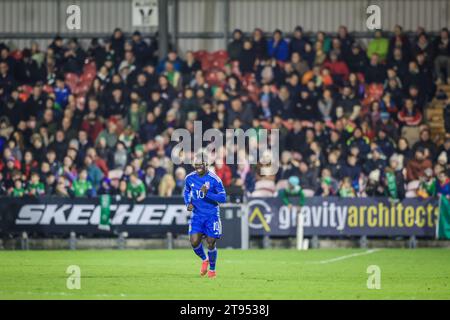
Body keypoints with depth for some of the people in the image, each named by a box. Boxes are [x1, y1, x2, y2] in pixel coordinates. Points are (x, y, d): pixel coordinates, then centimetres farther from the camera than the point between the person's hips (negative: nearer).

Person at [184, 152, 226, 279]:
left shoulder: (214, 179, -14)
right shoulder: (189, 178, -1)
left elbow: (223, 197, -13)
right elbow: (186, 192, 18)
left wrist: (207, 193, -27)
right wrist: (188, 203, -1)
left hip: (212, 215, -3)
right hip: (197, 215, 3)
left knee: (211, 243, -2)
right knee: (194, 242, -9)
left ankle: (212, 269, 20)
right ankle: (204, 260, 22)